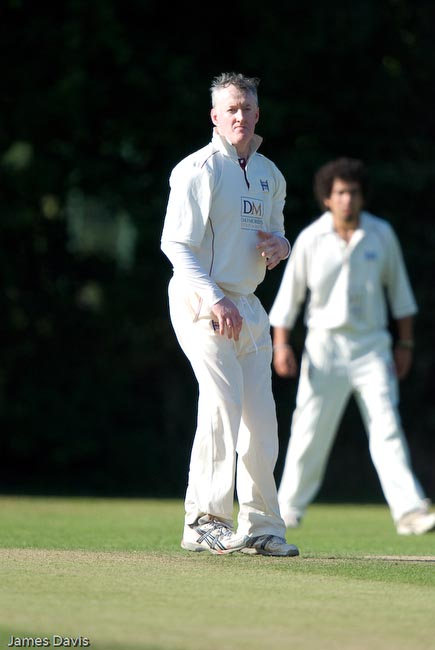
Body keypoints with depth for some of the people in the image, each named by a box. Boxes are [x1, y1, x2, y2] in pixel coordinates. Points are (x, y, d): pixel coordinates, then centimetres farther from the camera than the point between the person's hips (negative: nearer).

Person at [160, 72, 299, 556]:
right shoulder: (199, 169, -8)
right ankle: (205, 521, -14)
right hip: (201, 300, -8)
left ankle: (260, 526, 13)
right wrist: (213, 299, -24)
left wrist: (280, 245, 2)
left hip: (248, 306, 8)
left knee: (260, 415, 6)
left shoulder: (269, 175, 16)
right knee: (223, 403, -17)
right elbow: (177, 245, -14)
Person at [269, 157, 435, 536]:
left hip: (371, 347, 1)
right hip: (324, 345, -1)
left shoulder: (381, 234, 1)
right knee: (310, 431, 2)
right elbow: (289, 294, 2)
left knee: (387, 427, -10)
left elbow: (398, 290, 11)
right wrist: (281, 344, -5)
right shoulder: (310, 240, -4)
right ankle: (289, 508, 18)